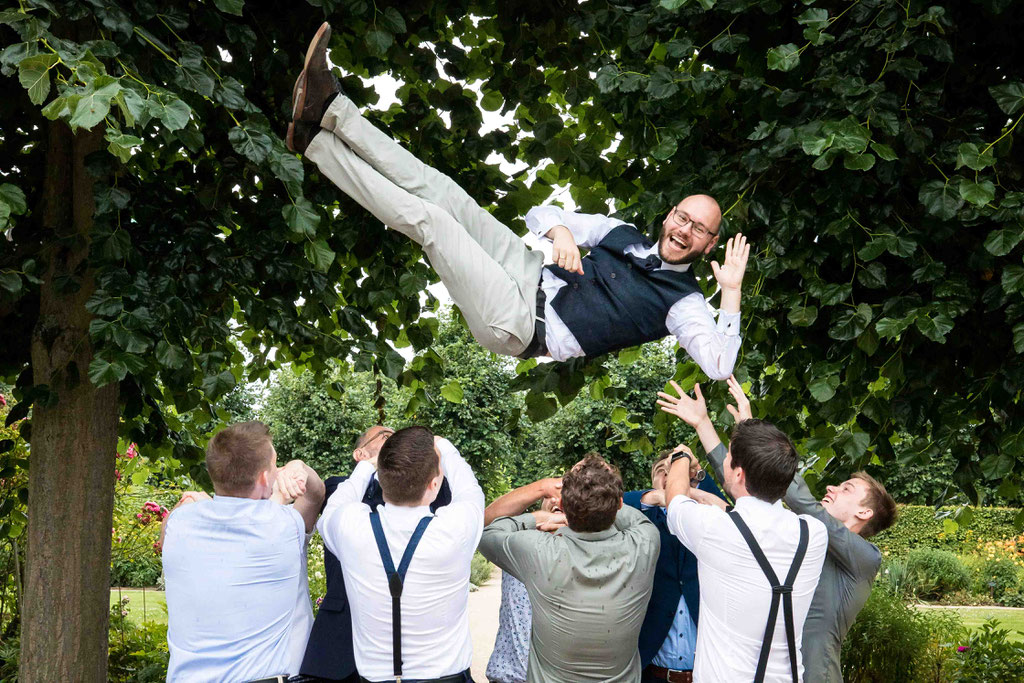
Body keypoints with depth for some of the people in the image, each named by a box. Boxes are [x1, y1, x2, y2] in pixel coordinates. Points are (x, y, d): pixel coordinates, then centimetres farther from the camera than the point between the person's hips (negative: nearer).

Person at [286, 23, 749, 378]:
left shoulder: (684, 303, 0)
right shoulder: (624, 234, 17)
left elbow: (719, 368, -15)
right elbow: (540, 213, 19)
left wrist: (731, 294, -21)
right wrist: (562, 231, -6)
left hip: (523, 327, -6)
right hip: (535, 278, 6)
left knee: (427, 218, -17)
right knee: (440, 191, -7)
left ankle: (315, 141, -11)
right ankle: (331, 110, -5)